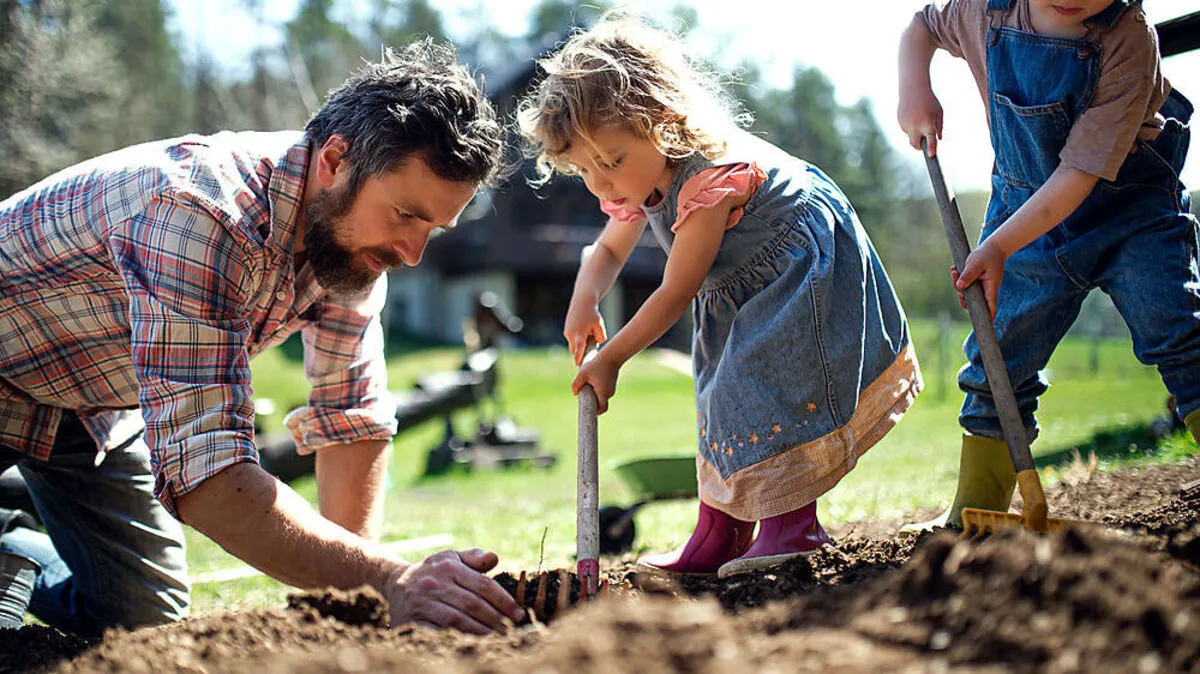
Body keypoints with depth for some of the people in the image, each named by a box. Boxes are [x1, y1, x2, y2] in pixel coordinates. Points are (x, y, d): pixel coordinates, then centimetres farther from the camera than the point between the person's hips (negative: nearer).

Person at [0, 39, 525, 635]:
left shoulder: (350, 227, -16)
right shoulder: (199, 212, -41)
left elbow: (351, 416, -9)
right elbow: (204, 473, -47)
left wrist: (351, 596, -17)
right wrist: (388, 582, -55)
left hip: (94, 397, 7)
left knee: (146, 617, 6)